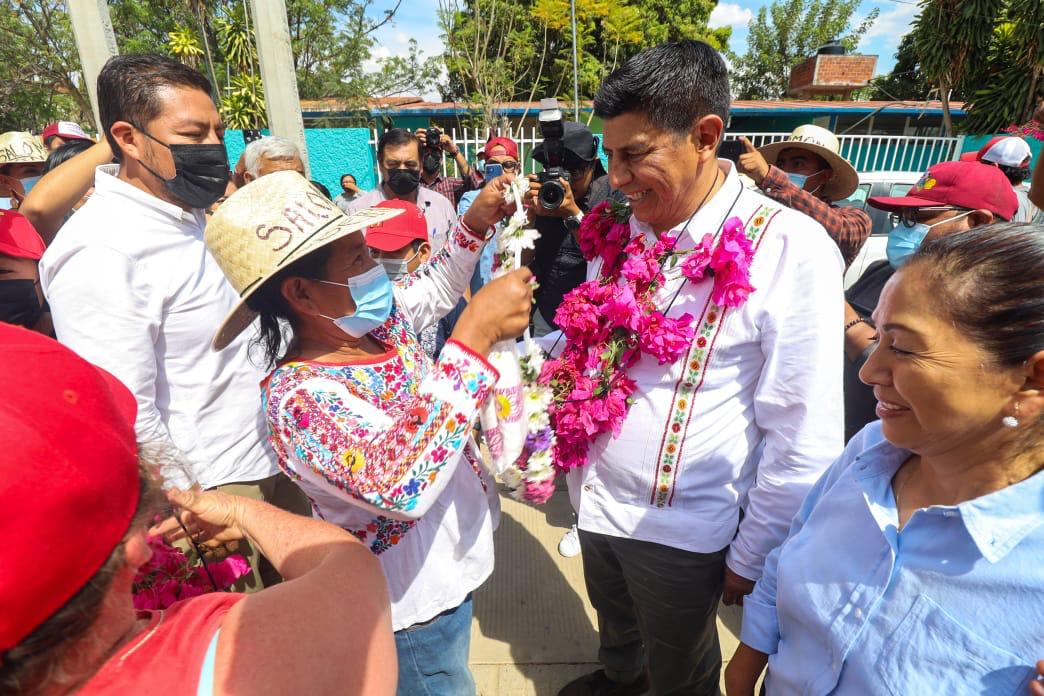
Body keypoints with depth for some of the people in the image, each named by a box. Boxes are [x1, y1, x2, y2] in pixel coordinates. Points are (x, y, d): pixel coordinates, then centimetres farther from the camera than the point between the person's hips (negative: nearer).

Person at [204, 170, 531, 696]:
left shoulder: (376, 317, -8)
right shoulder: (298, 398, -31)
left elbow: (435, 288, 13)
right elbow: (403, 484, -46)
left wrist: (476, 223, -3)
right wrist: (476, 335, -43)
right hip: (415, 601, -8)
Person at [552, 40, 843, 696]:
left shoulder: (791, 251, -21)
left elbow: (804, 443, -16)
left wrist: (750, 558, -9)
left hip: (682, 533, -5)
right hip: (596, 502, 5)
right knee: (617, 626, 32)